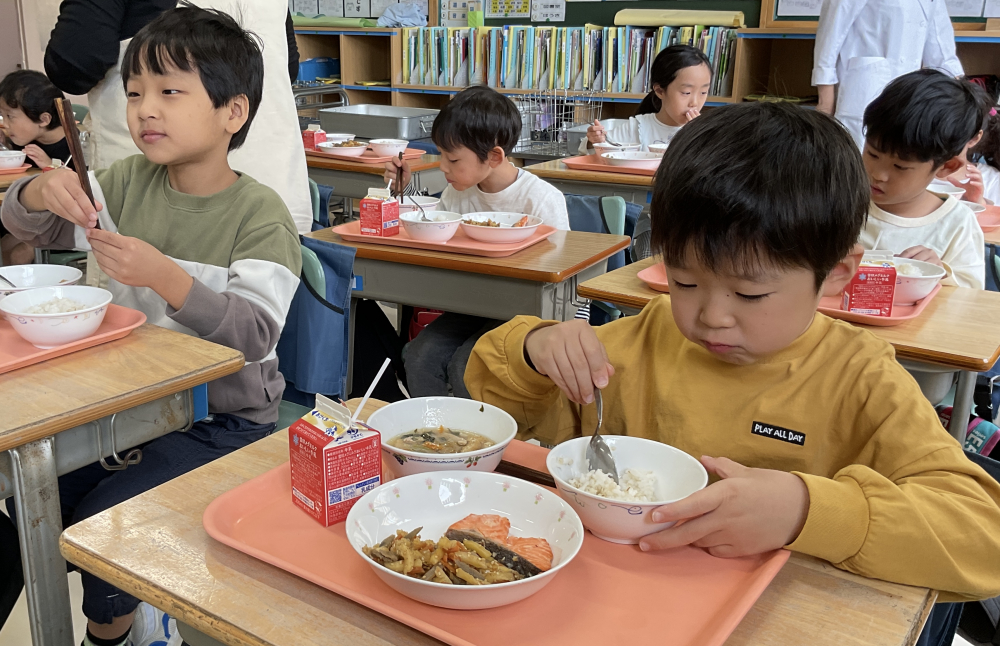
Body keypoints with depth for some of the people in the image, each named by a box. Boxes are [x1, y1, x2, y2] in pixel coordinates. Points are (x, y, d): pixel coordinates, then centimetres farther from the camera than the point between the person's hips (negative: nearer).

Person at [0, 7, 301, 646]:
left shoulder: (261, 214, -16)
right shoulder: (131, 181, 2)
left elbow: (253, 335, -25)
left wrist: (165, 277, -38)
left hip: (223, 418, -6)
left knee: (101, 520, -17)